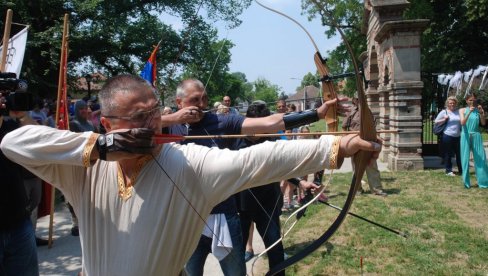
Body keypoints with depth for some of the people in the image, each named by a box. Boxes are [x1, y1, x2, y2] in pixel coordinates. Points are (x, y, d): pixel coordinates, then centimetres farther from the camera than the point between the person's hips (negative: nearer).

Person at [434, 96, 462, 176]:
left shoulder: (459, 111, 10)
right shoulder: (444, 112, -1)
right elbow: (436, 122, 1)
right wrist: (444, 119, -13)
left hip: (458, 136, 4)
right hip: (448, 136, -4)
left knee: (460, 153, 8)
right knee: (448, 154, 3)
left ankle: (461, 170, 20)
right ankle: (448, 171, 12)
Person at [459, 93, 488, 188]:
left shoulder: (478, 110, 7)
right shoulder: (462, 110, 3)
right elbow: (462, 123, -11)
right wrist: (469, 112, -21)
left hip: (476, 135, 2)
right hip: (466, 135, -2)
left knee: (480, 158, 1)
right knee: (465, 158, 0)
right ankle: (466, 183, 7)